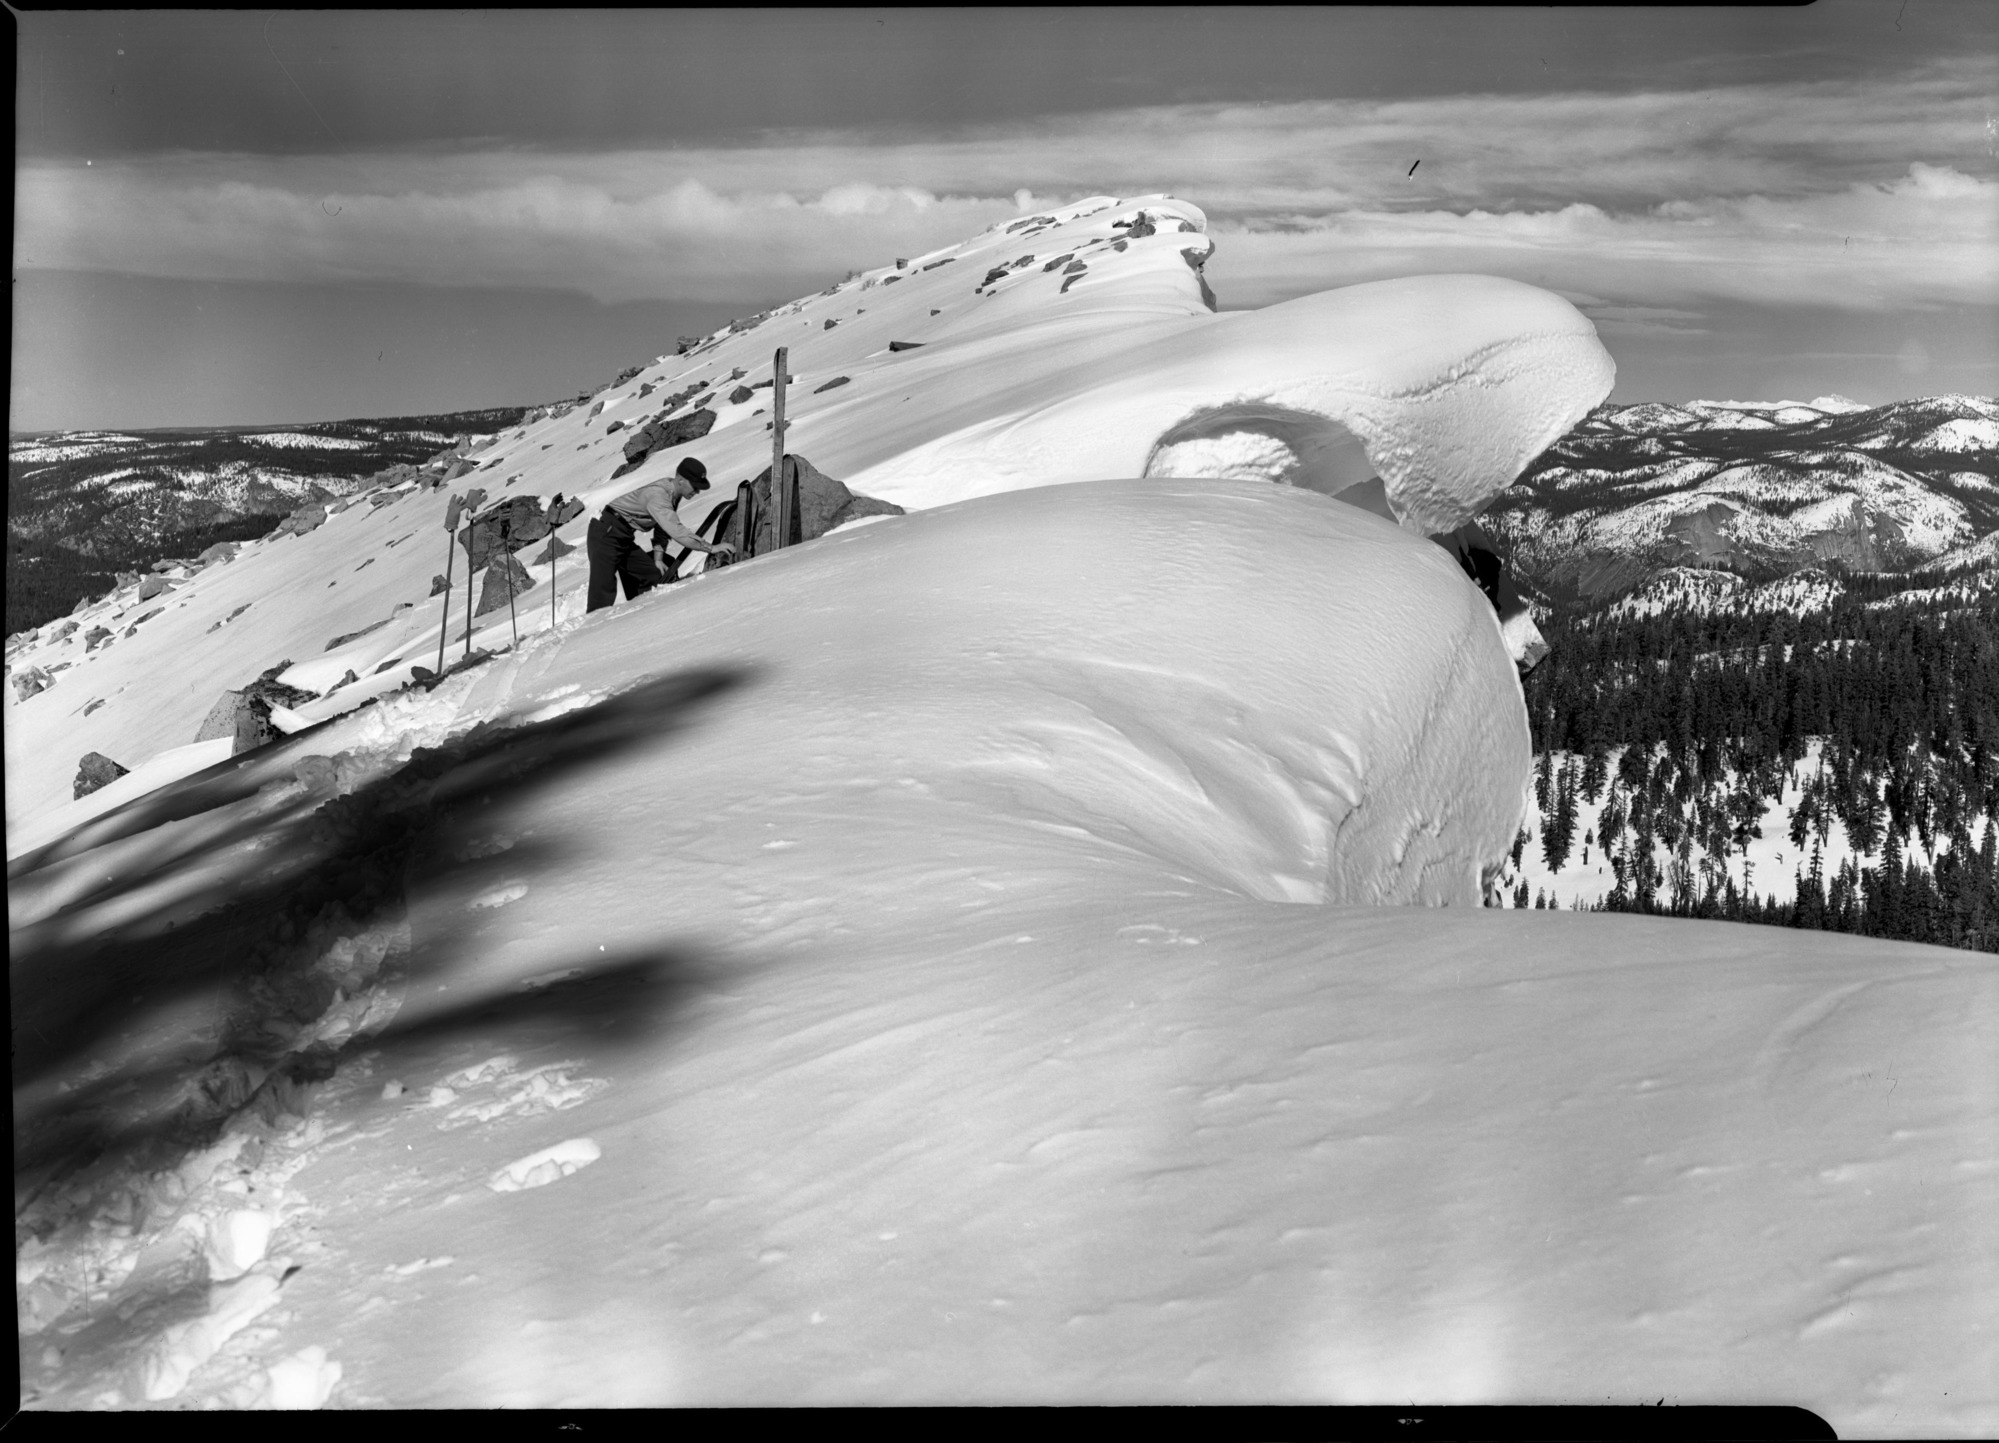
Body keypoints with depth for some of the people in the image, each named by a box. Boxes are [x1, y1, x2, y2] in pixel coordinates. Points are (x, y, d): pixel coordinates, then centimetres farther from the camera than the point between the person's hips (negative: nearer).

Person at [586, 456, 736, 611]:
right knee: (604, 591, -17)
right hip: (607, 534, -10)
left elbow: (663, 527, 11)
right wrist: (711, 548, -32)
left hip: (625, 539, 10)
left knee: (651, 578, 10)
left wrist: (658, 558, 1)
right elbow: (677, 531, -36)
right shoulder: (657, 494, -28)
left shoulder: (673, 494, 1)